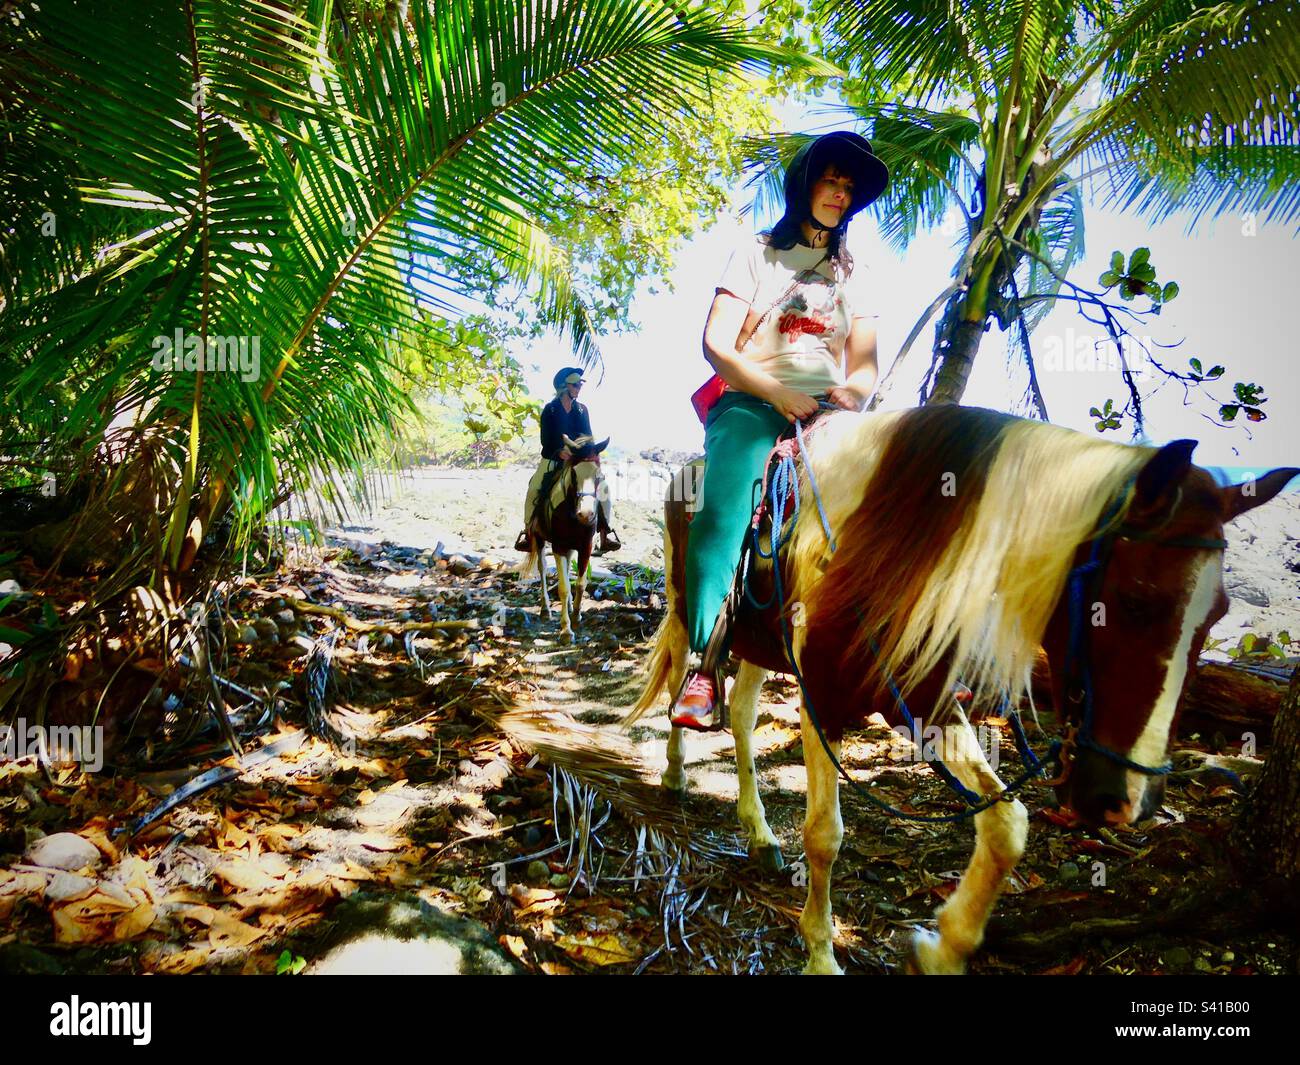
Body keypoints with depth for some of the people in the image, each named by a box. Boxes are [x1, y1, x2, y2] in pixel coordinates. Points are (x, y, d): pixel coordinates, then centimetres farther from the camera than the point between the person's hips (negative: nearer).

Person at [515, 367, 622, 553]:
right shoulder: (549, 410, -5)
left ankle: (607, 533, -15)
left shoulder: (582, 410, 5)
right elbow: (546, 440, -10)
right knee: (534, 488, -20)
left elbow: (589, 438, 5)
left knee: (602, 486, -17)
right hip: (553, 458, -2)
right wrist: (560, 453, -28)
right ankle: (528, 531, -6)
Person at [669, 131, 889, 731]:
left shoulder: (852, 274, 23)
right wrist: (779, 393, -13)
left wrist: (854, 395, -9)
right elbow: (716, 344, 0)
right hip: (752, 403, -3)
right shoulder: (757, 254, 12)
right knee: (723, 511, -32)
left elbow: (865, 363, 15)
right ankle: (704, 666, -30)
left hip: (830, 409, 3)